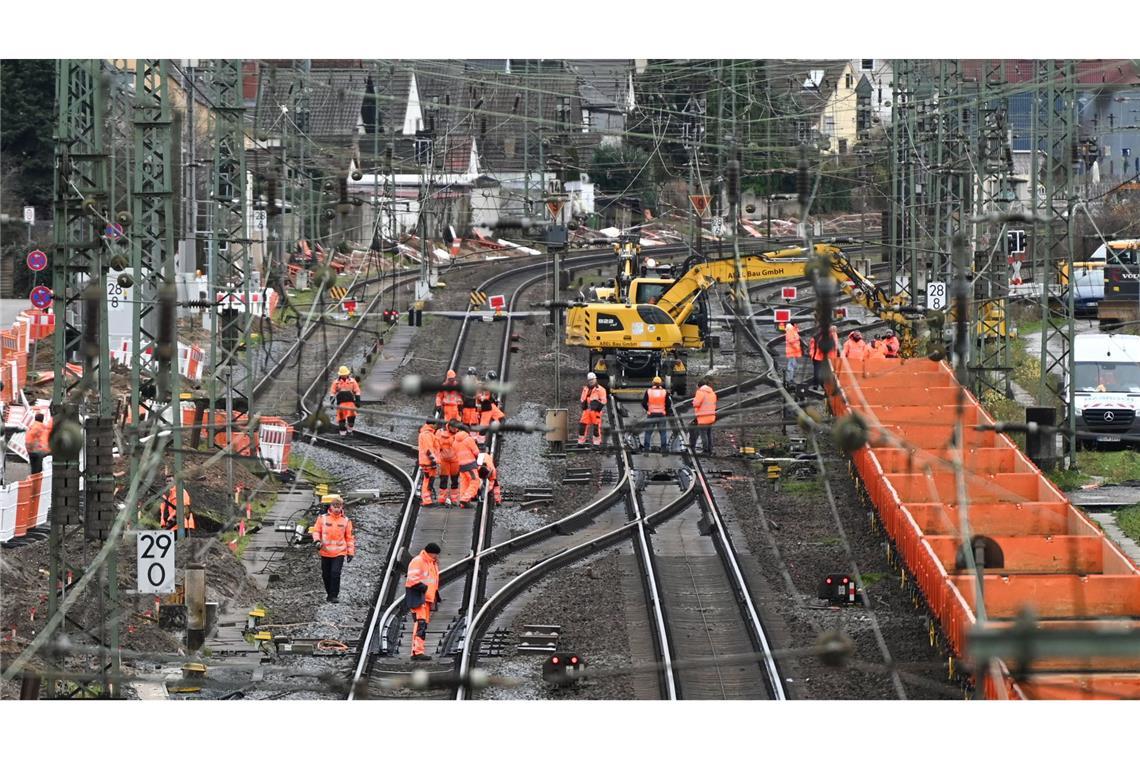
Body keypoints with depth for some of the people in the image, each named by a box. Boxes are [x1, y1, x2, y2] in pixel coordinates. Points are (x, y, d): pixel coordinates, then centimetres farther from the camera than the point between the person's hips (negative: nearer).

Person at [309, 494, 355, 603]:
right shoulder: (322, 518, 0)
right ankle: (329, 593, 28)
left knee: (335, 573, -15)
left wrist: (350, 552, 6)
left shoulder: (346, 521, 2)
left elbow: (349, 537, 8)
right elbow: (316, 530, 8)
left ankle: (334, 595, -9)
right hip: (325, 552, 2)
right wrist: (317, 540, -12)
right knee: (326, 575, 9)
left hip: (339, 552, -2)